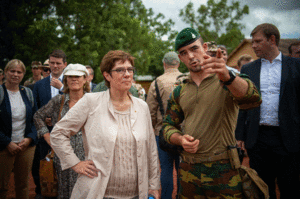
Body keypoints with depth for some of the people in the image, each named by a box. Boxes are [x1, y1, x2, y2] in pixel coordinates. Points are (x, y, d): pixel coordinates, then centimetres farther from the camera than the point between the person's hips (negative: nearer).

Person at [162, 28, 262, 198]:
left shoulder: (229, 81, -6)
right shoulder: (179, 92, 9)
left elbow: (253, 99, -26)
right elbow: (168, 126, 15)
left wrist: (227, 77, -45)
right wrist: (180, 139, -8)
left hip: (224, 172, -4)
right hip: (188, 171, 4)